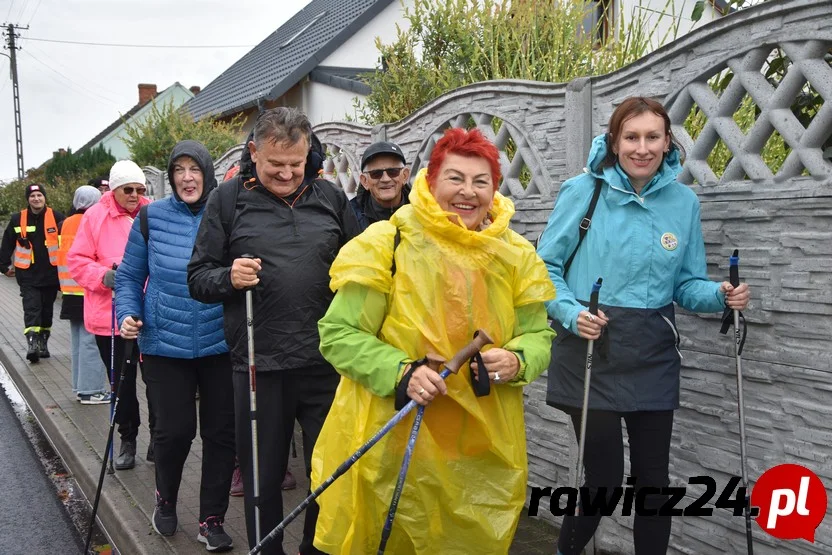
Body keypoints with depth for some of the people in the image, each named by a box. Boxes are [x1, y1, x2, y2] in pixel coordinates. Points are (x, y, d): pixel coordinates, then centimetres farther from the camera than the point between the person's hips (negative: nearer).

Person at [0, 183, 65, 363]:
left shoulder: (56, 217, -2)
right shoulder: (18, 219, 1)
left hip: (50, 273, 1)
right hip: (28, 274, -1)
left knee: (47, 310, 10)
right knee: (31, 309, -10)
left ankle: (43, 342, 23)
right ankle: (32, 343, -16)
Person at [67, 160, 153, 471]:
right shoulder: (96, 217, -1)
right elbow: (77, 260, 0)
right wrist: (104, 276, -15)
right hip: (110, 315, 0)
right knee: (122, 382, 11)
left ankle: (158, 435, 24)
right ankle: (128, 439, 28)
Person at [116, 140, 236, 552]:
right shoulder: (152, 217, -2)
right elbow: (129, 277, 6)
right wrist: (127, 314, -9)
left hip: (219, 344, 1)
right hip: (165, 345, -1)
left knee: (221, 432, 5)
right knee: (175, 429, 2)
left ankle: (212, 520, 22)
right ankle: (166, 500, 33)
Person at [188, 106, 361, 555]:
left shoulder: (331, 198, 9)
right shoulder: (229, 199, 3)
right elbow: (197, 277, 4)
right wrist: (229, 278, -17)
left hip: (327, 363, 2)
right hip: (259, 368, -1)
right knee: (263, 478, 11)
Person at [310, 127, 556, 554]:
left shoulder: (516, 255, 3)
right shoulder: (386, 245, -10)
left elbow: (539, 334, 11)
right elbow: (339, 335, -8)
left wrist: (517, 361, -13)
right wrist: (402, 373, -23)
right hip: (392, 446, -3)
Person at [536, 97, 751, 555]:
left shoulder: (684, 202, 4)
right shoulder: (584, 190, -6)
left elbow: (686, 284, 10)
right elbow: (546, 267, -2)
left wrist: (719, 295, -11)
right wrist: (571, 313, -19)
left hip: (652, 357, 3)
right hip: (591, 349, -3)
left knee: (652, 475, 9)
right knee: (605, 476, 2)